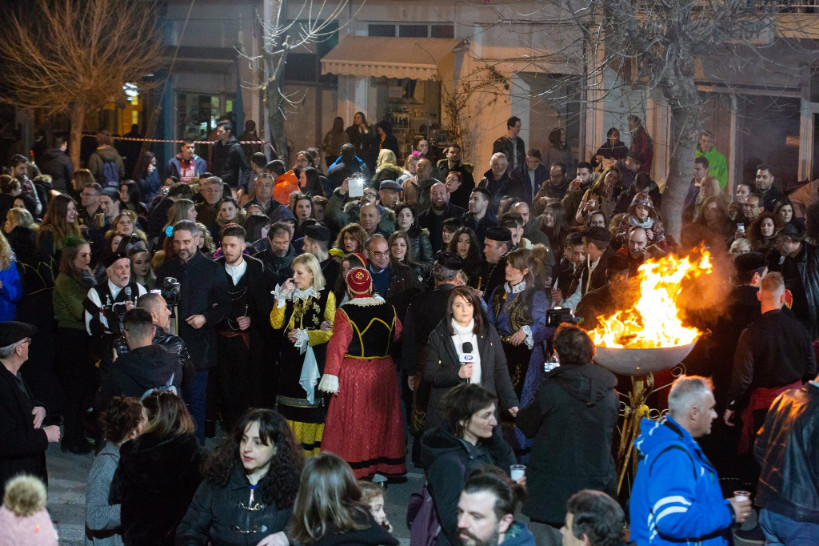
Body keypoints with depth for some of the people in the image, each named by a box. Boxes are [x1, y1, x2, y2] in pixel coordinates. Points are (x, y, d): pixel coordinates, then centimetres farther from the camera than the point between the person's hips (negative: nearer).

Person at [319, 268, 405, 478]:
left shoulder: (345, 313, -13)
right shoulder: (388, 310, 0)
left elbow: (338, 345, -17)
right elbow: (397, 335, 15)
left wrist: (331, 375, -17)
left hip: (352, 374, -4)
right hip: (383, 373, 4)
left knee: (352, 419, 4)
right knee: (380, 418, 15)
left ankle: (354, 467, 5)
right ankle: (386, 463, 22)